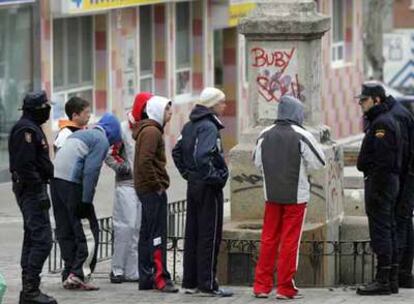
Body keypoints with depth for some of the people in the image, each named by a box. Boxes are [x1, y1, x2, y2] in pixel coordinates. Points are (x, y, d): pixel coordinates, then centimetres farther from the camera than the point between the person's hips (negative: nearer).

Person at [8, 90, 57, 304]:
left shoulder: (32, 128, 18)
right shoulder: (26, 130, -16)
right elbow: (25, 165, -22)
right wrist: (40, 193, -23)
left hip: (30, 191, 11)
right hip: (33, 190, -11)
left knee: (32, 238, 13)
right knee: (42, 239, -13)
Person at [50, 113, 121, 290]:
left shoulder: (81, 135, 26)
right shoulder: (102, 140, 0)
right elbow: (91, 171, -11)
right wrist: (86, 200, -13)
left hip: (55, 180, 8)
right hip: (72, 183, -8)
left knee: (65, 232, 12)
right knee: (88, 231, -3)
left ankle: (68, 275, 13)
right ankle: (79, 274, -10)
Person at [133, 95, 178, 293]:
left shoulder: (148, 130, 19)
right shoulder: (152, 132, -14)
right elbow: (145, 161, -23)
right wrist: (157, 185, -18)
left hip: (146, 189, 11)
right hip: (153, 189, -11)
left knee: (147, 235, 12)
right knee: (158, 235, -10)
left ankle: (146, 278, 15)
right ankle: (161, 279, -11)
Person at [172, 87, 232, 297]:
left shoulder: (190, 126, 12)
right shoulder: (209, 127, -17)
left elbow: (177, 152, 19)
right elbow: (202, 157, -28)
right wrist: (214, 178, -18)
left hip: (193, 184, 9)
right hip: (208, 188, -9)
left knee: (192, 234, 12)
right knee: (209, 236, -3)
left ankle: (190, 282, 17)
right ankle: (208, 284, -1)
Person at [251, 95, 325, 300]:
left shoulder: (265, 135, 2)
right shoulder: (301, 136, -13)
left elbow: (257, 162, 11)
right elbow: (319, 162, -9)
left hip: (271, 194, 4)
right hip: (295, 195, -4)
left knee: (268, 239, 12)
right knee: (290, 241, 1)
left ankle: (261, 285, 13)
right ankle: (285, 288, 2)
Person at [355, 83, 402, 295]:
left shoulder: (381, 123, -15)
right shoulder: (387, 120, 19)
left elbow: (383, 160, -22)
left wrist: (375, 190, -23)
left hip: (380, 182, -11)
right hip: (390, 182, 11)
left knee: (380, 232, -10)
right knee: (388, 231, 12)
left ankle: (382, 281, -11)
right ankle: (391, 280, 16)